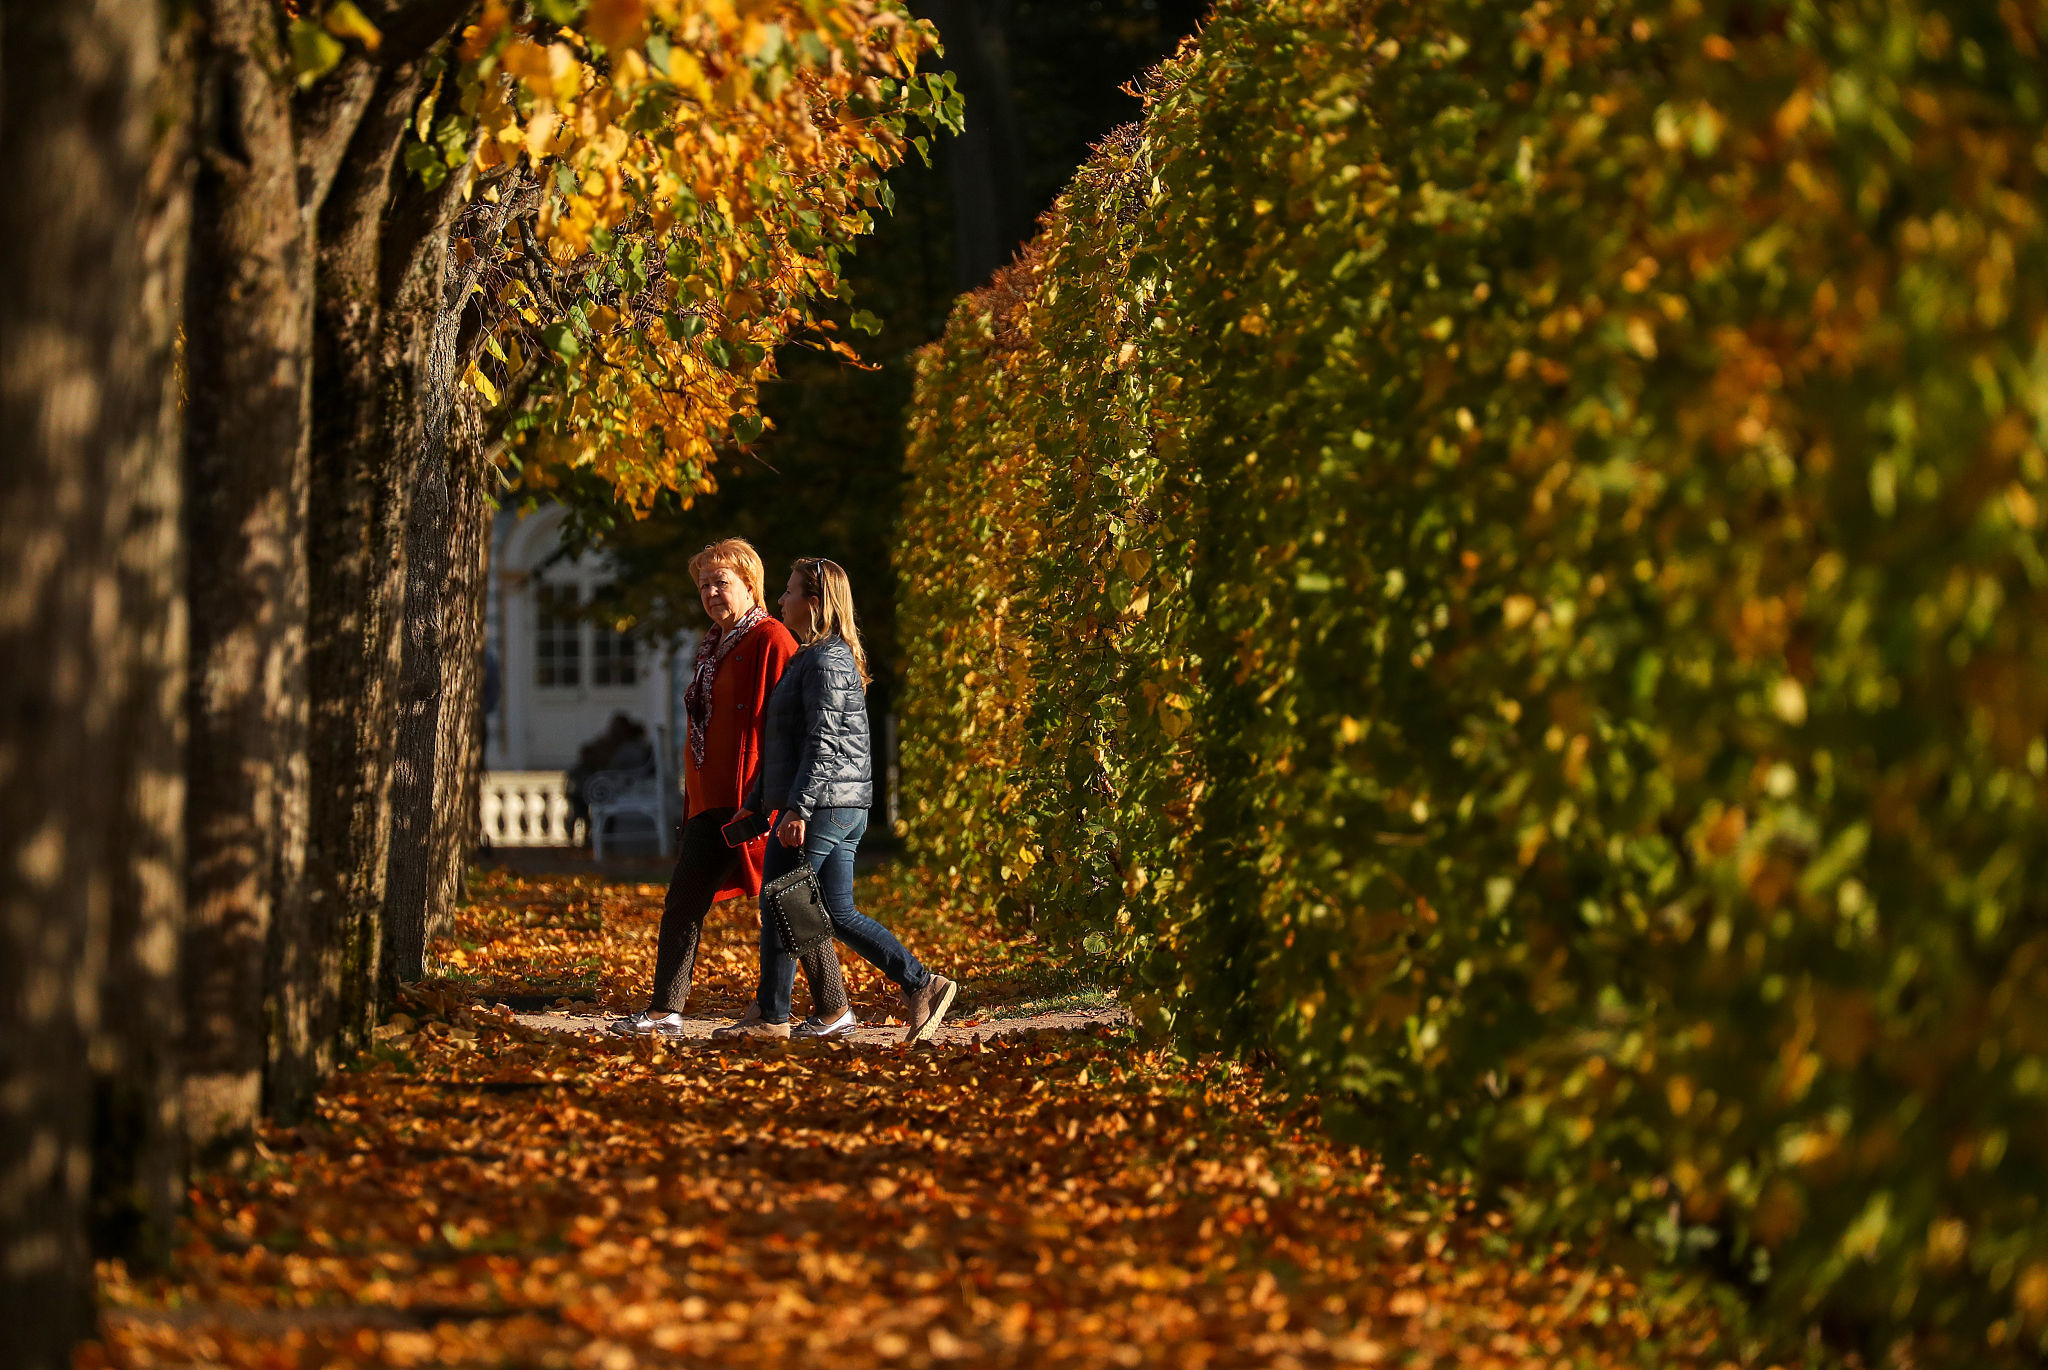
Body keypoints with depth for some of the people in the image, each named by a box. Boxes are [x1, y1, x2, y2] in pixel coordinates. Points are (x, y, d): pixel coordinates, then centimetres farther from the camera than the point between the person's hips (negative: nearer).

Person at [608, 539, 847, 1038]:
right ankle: (665, 1012, 9)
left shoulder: (770, 640, -10)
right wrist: (693, 801, 18)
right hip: (711, 801, 9)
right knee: (682, 905, 6)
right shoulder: (713, 646, 18)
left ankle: (833, 1007, 4)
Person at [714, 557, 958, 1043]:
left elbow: (822, 743, -19)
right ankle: (921, 985, 4)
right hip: (845, 809, 10)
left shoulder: (826, 661, -11)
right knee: (839, 914, 8)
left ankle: (770, 1016, 3)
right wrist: (754, 803, 25)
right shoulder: (811, 657, 21)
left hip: (819, 805, -10)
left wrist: (797, 808, -24)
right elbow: (786, 742, 25)